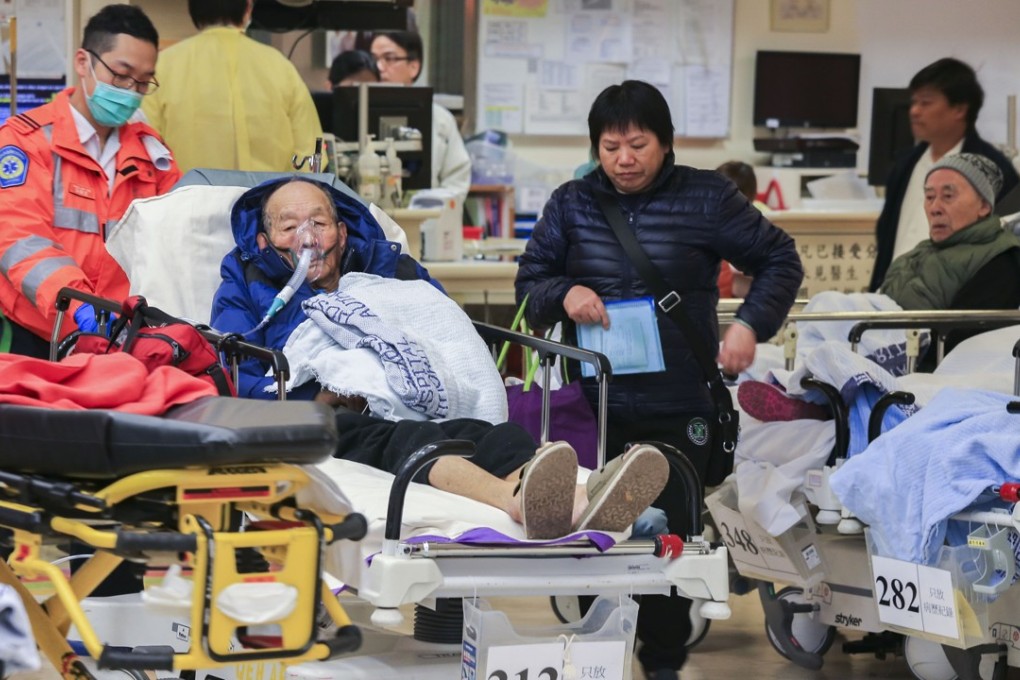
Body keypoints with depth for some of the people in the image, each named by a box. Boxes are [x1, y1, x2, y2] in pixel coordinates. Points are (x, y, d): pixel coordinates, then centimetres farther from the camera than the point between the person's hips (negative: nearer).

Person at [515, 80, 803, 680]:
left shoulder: (706, 198, 0)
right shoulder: (572, 204, 7)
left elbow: (780, 260, 6)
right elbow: (530, 280, 12)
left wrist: (750, 325, -9)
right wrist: (563, 294, -11)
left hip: (679, 405, -1)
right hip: (594, 402, 2)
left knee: (670, 531, 4)